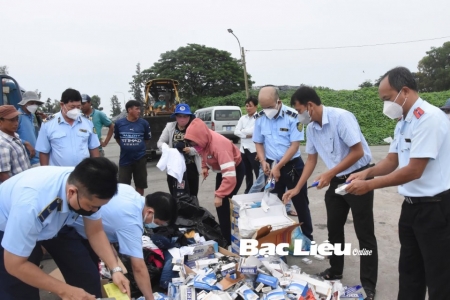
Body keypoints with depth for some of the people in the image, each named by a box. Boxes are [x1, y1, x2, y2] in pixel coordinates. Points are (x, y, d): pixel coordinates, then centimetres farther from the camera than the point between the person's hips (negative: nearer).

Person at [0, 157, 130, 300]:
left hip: (55, 224, 4)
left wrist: (115, 269, -22)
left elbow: (95, 232, -11)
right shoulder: (30, 204, -43)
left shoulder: (87, 188, -27)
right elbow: (15, 265, -30)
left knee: (87, 275, -3)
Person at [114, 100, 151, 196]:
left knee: (140, 185, 12)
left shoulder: (144, 123, -6)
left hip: (140, 159, 0)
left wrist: (138, 147, 7)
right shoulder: (119, 123, -5)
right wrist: (126, 147, 8)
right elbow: (117, 139, 11)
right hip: (124, 159, 0)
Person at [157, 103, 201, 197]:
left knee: (192, 196, 9)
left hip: (191, 168, -2)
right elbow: (160, 142, 2)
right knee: (175, 196, 10)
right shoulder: (170, 127, -1)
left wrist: (191, 150, -27)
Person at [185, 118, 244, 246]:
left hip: (235, 169, -8)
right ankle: (224, 234, 30)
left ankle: (228, 240, 3)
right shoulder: (203, 140, -18)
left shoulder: (219, 145, -40)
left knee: (223, 203, -11)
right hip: (221, 169, 8)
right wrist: (204, 166, -6)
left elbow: (230, 176, -44)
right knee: (220, 204, 13)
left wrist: (219, 195, -46)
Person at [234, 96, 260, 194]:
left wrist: (243, 131, -8)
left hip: (254, 150, -7)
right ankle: (248, 190, 31)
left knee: (258, 173, -2)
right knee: (247, 172, 18)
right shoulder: (243, 118, 11)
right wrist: (246, 135, -11)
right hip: (243, 149, 7)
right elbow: (236, 132, 3)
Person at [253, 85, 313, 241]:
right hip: (271, 166, 4)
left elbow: (295, 145, -16)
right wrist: (263, 162, -9)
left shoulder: (292, 116, -16)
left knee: (300, 203, 8)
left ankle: (307, 238, 24)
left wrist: (279, 167, -18)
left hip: (292, 165, -3)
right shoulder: (259, 118, -3)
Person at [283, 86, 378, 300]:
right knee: (334, 229, 14)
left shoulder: (341, 117, -21)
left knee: (364, 233, 0)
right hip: (337, 180, 7)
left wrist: (329, 174, -20)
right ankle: (335, 271, 32)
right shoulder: (311, 128, 1)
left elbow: (357, 152, -22)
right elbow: (311, 159, 10)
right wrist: (297, 189, 8)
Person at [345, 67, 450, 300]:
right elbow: (392, 161, 12)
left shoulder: (429, 118, -21)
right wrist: (367, 172, -6)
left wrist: (369, 185, -21)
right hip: (412, 205, 9)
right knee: (409, 270, 21)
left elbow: (414, 171, -25)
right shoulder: (403, 122, 9)